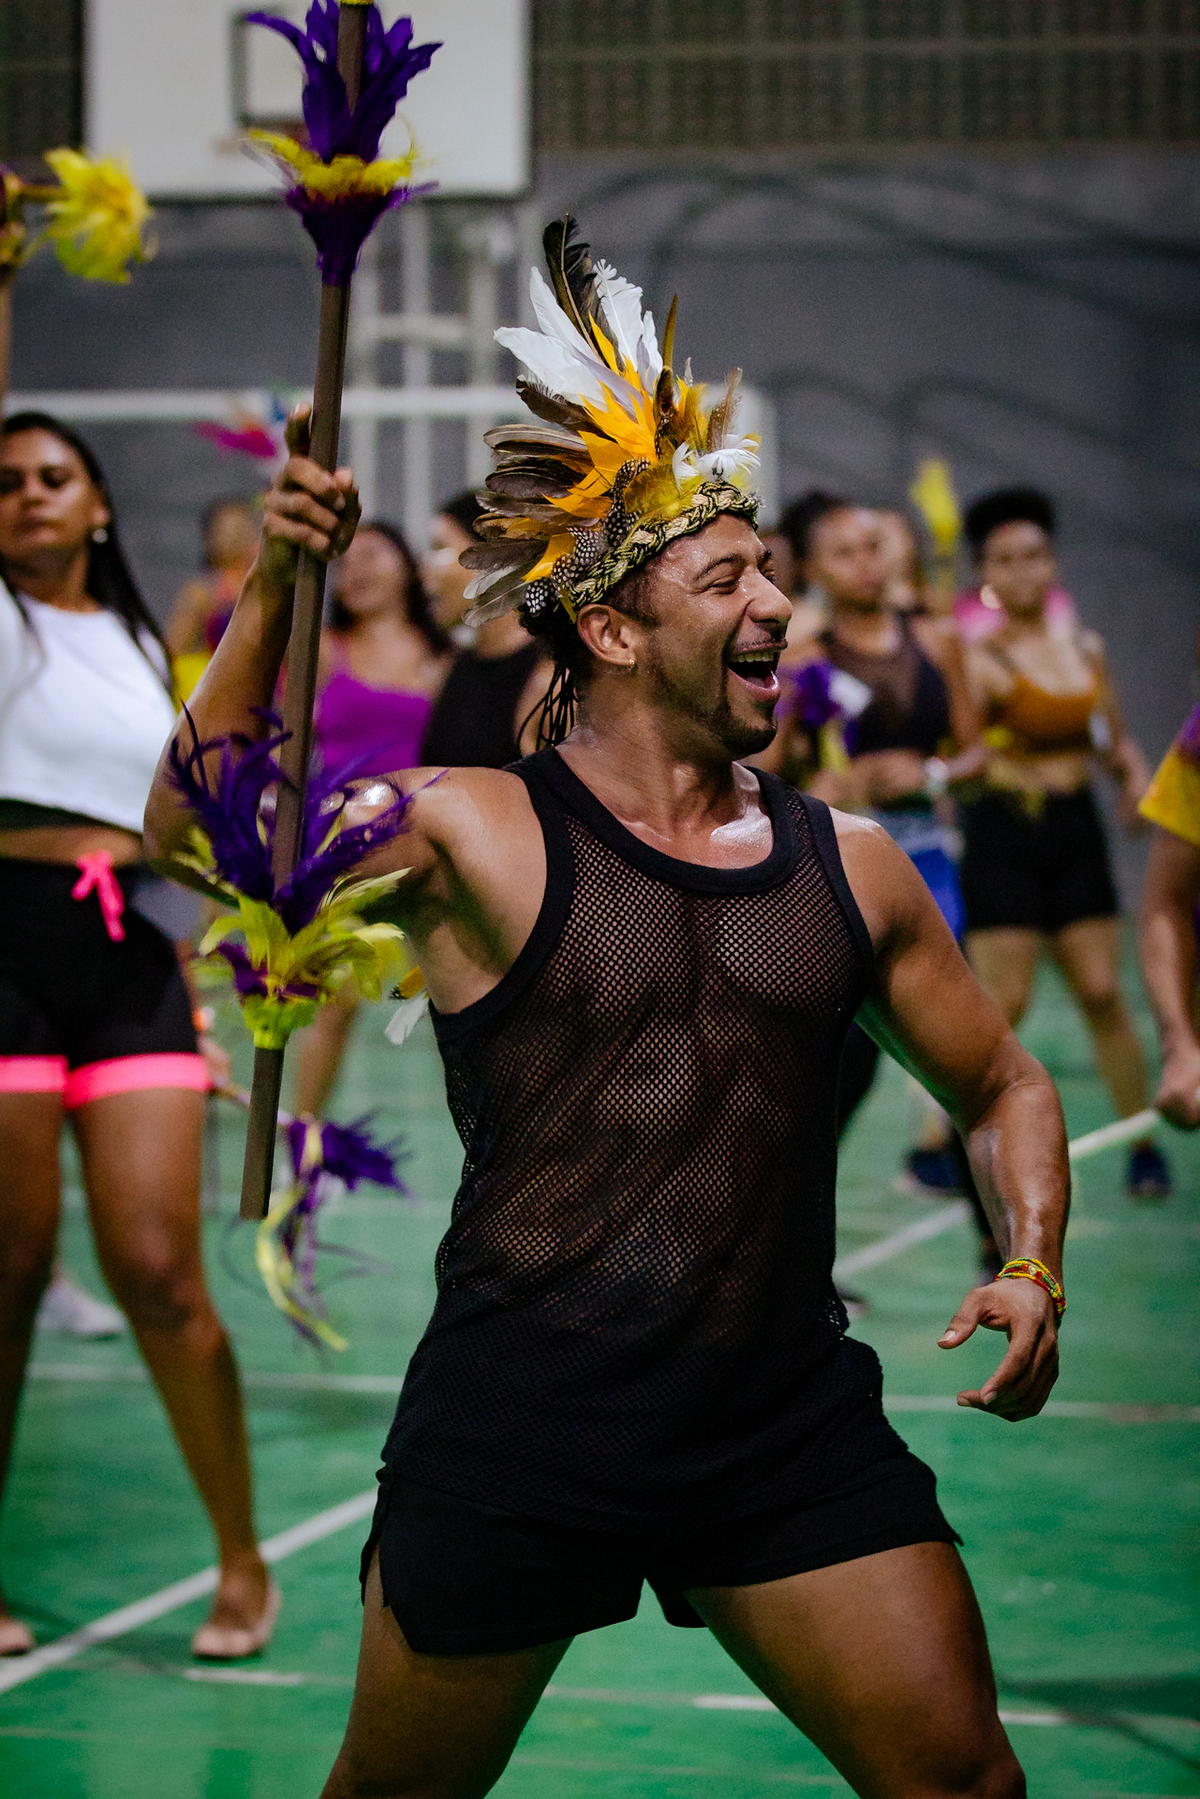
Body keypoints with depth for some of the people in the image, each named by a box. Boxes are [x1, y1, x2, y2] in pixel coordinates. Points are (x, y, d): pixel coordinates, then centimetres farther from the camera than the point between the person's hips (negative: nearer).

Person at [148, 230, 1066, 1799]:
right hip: (518, 1428, -3)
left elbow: (1001, 1088, 19)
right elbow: (200, 831, -14)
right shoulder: (479, 834, -3)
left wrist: (1033, 1268, 2)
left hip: (792, 1426, 3)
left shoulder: (849, 867, 8)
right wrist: (274, 592, -22)